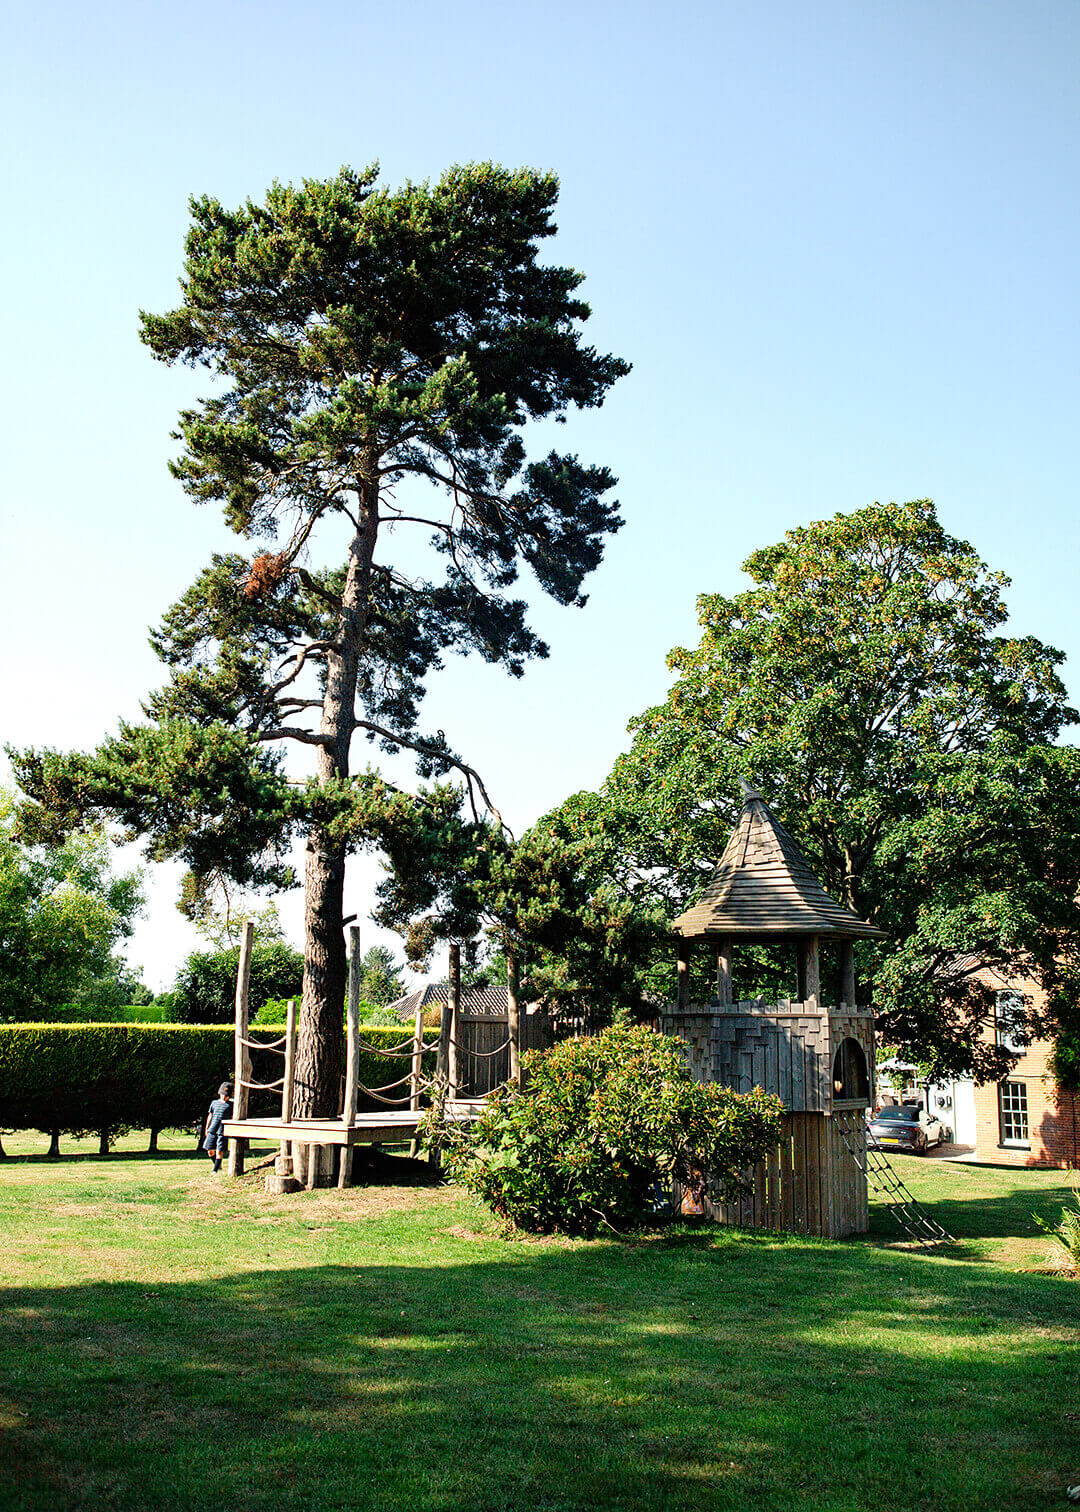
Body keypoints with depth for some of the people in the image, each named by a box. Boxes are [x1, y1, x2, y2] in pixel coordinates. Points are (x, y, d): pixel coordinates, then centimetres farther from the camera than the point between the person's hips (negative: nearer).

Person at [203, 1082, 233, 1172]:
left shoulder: (230, 1105, 4)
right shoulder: (214, 1103, 13)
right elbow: (210, 1116, 21)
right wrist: (206, 1128, 20)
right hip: (212, 1130, 4)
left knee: (219, 1151, -7)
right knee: (210, 1151, 5)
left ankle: (215, 1170, 2)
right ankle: (218, 1165, 27)